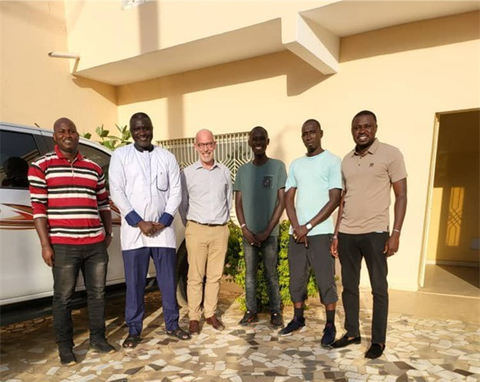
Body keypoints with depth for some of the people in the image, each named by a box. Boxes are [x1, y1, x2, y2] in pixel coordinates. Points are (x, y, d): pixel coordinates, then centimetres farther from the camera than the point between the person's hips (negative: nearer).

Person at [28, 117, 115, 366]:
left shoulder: (94, 168, 11)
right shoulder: (41, 166, 0)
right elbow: (38, 208, -4)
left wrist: (108, 233, 11)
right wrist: (45, 245, -8)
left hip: (96, 244, 4)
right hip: (63, 245, -3)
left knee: (97, 293, 12)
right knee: (63, 297, 6)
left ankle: (98, 338, 28)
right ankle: (65, 347, 22)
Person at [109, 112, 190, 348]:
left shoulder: (167, 157, 9)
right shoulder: (120, 155, 4)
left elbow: (176, 191, 5)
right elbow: (117, 192, -3)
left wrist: (164, 221, -7)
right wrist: (139, 222, -10)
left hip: (163, 229, 2)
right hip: (133, 230, -1)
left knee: (168, 280, 9)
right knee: (134, 283, 5)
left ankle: (172, 324, 24)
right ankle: (134, 330, 20)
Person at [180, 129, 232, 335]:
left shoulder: (224, 171, 7)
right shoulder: (187, 173, 0)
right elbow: (182, 203, 6)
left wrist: (224, 221, 12)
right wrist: (189, 225, 8)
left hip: (220, 230, 2)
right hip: (197, 230, -2)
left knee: (215, 275, 8)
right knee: (195, 276, 1)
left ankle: (211, 313, 21)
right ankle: (193, 317, 12)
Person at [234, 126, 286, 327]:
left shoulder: (277, 166, -3)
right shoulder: (242, 170, 7)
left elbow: (282, 201, -6)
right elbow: (238, 202, 7)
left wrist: (267, 231, -10)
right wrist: (244, 229, -5)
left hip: (269, 232, -3)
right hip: (249, 232, 3)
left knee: (271, 273, 5)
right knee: (250, 272, 9)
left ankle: (275, 312, 18)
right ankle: (251, 311, 21)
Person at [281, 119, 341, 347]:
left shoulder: (332, 161, -3)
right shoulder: (296, 164, 12)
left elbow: (335, 200, -9)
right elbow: (288, 198, 8)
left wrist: (309, 226, -11)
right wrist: (297, 227, -6)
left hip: (321, 232, -5)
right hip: (296, 232, 5)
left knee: (325, 280, 2)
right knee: (296, 278, 12)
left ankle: (330, 326, 16)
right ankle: (298, 318, 27)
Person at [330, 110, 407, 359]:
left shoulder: (391, 154, -3)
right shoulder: (346, 160, 11)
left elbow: (401, 195, -4)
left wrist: (395, 233, -11)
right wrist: (336, 234, 10)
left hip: (375, 233, -4)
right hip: (347, 234, 5)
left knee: (379, 288, 7)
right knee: (349, 286, 11)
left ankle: (378, 340, 20)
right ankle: (352, 333, 25)